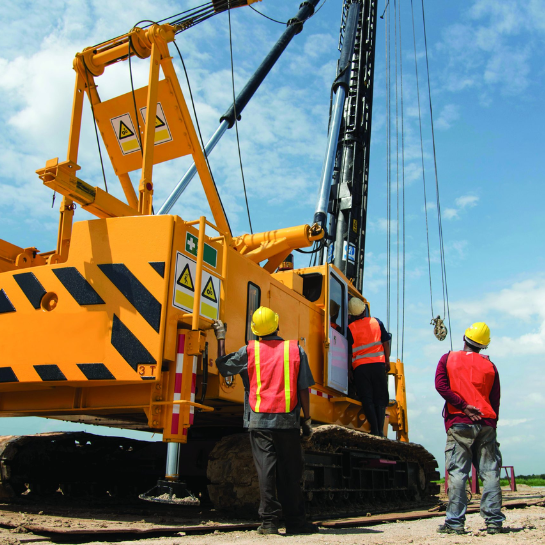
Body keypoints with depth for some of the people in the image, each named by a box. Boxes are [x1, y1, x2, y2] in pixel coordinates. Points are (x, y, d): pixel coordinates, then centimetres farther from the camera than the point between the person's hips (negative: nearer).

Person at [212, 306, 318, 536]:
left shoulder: (249, 351, 1)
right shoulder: (296, 350, 1)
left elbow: (223, 364, 15)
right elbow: (303, 389, 0)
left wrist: (221, 338, 27)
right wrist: (307, 419, 7)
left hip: (259, 420, 0)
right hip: (288, 421, 0)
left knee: (266, 471, 2)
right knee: (290, 473, 8)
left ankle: (269, 521, 3)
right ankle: (295, 521, 14)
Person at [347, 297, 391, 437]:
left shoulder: (350, 328, -1)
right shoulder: (376, 322, 5)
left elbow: (349, 352, 0)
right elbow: (385, 342, 5)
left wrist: (349, 370, 7)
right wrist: (387, 360, 13)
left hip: (360, 366, -2)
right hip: (378, 364, 2)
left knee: (367, 399, 1)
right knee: (380, 398, 8)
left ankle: (375, 430, -5)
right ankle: (380, 431, 2)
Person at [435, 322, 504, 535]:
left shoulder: (448, 359, 7)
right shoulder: (489, 365, 12)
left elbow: (441, 385, -9)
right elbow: (495, 400, 12)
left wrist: (464, 406, -10)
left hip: (459, 423, -2)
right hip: (486, 423, 2)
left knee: (457, 473, -4)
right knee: (490, 472, 4)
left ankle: (455, 522, -5)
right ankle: (494, 521, 3)